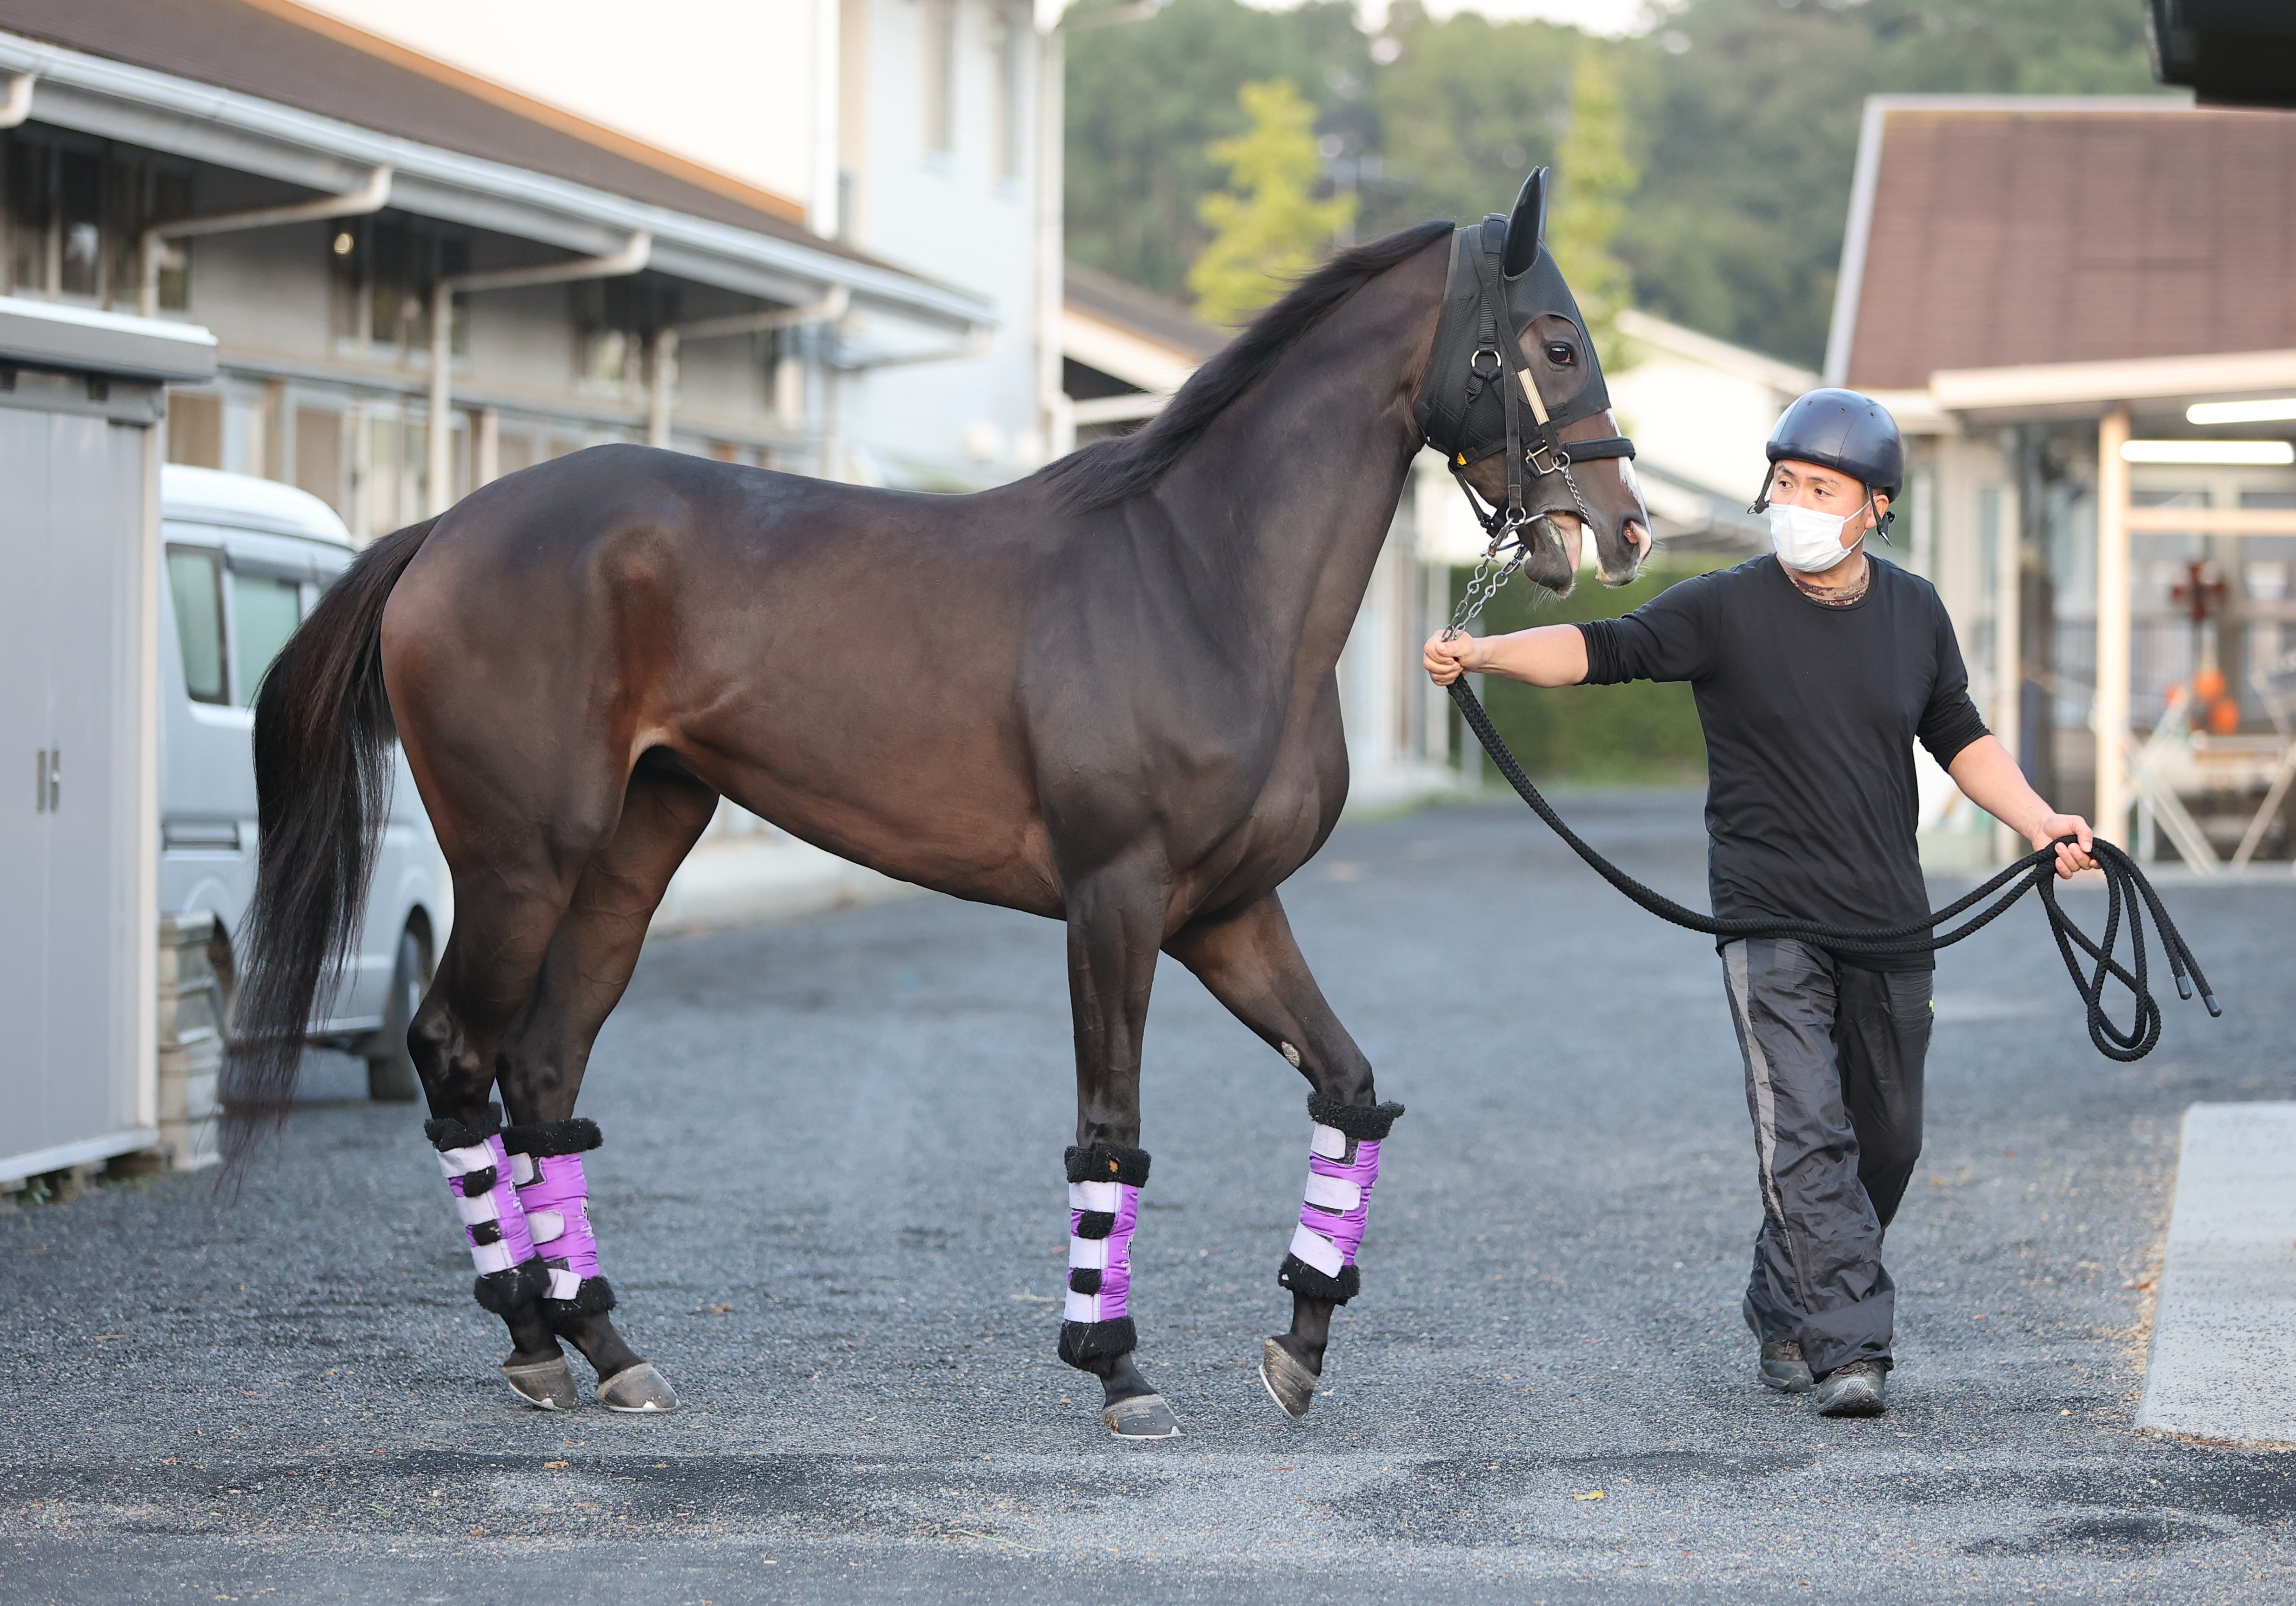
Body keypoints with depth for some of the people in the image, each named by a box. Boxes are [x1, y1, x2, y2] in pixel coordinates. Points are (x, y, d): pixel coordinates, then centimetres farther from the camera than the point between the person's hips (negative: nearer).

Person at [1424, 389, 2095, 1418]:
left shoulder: (1915, 613, 7)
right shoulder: (1728, 609, -6)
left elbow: (1959, 739, 18)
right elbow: (1603, 650, -15)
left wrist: (2039, 823, 6)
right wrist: (1483, 654, -31)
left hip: (1889, 920, 5)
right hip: (1771, 921, -4)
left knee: (1887, 1139, 11)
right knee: (1806, 1133, -14)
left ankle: (1783, 1310, 30)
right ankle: (1849, 1349, -14)